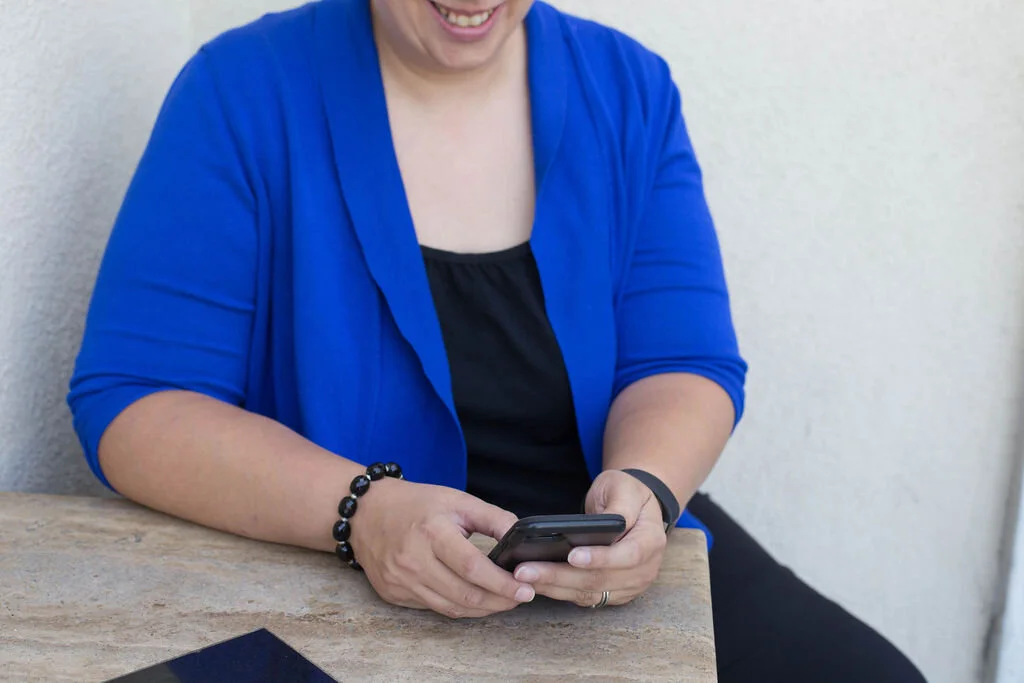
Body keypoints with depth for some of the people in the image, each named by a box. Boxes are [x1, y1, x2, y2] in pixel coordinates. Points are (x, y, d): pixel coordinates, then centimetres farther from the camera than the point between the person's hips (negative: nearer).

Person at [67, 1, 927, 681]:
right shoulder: (244, 94, -8)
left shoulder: (628, 90, 2)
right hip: (334, 587, -2)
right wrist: (360, 510, -28)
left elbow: (685, 362, 0)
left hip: (618, 566, 3)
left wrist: (643, 488, -24)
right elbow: (130, 401, -12)